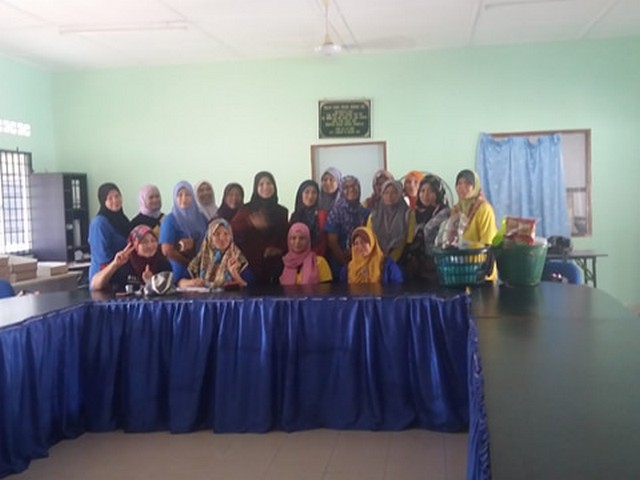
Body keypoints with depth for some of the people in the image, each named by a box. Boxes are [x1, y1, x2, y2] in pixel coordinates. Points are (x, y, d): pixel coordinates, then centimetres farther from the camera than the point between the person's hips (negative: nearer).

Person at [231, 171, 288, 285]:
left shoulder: (282, 211, 13)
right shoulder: (247, 210, 4)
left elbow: (287, 237, 16)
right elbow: (233, 229, -9)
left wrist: (280, 249, -2)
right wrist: (252, 225, -23)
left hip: (274, 264, 2)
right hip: (252, 263, -2)